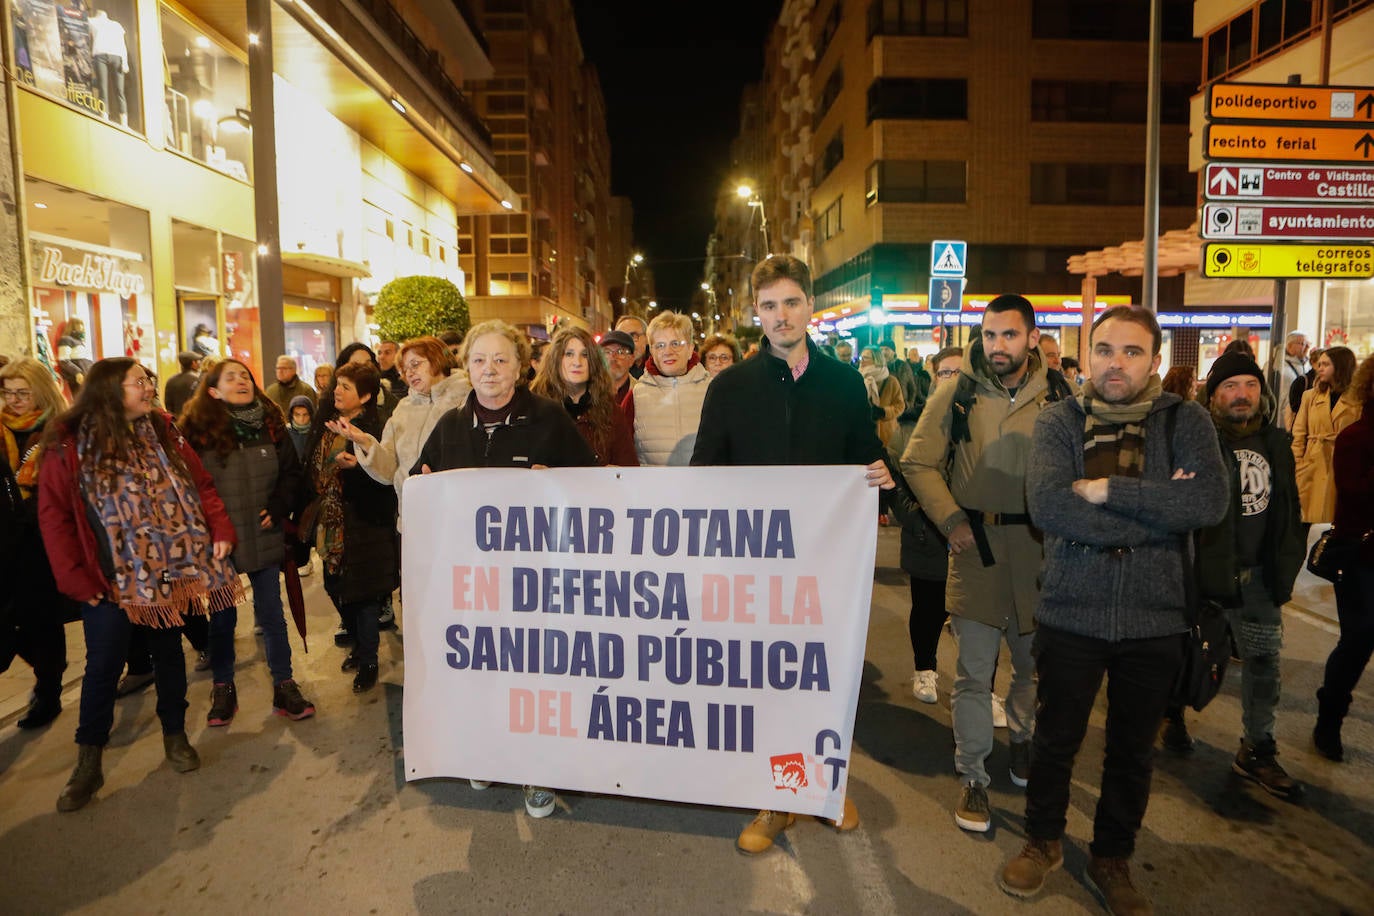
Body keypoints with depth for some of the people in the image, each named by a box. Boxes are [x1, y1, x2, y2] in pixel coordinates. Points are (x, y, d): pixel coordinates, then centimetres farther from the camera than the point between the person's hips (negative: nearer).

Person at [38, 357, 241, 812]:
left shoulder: (163, 433, 4)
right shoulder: (70, 445, -7)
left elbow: (201, 485, 5)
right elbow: (54, 517, -6)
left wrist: (221, 532, -8)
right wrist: (77, 580, -10)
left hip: (171, 570, 3)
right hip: (112, 581, -3)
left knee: (170, 653, 15)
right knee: (103, 667, 3)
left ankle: (175, 735, 31)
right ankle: (88, 764, 19)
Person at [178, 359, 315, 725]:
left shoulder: (271, 427, 2)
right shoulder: (199, 430, -6)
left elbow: (291, 472, 7)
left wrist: (277, 509, -5)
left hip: (263, 538, 2)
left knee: (272, 615, 9)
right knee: (222, 618, 11)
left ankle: (284, 687, 20)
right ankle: (223, 689, 27)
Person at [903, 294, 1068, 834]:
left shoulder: (1057, 398, 0)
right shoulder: (957, 395, -3)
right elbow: (918, 463, -1)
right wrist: (952, 521, -9)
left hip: (1039, 547, 2)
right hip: (976, 544, -2)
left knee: (1035, 660, 19)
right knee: (975, 670, 4)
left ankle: (1021, 738, 47)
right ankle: (972, 775, 20)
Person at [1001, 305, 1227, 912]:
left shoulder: (1185, 421, -2)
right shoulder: (1059, 421, -3)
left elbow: (1210, 502, -19)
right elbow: (1046, 504, -20)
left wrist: (1105, 489, -21)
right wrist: (1157, 512, -19)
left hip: (1155, 617, 1)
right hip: (1071, 612, -1)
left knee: (1133, 749, 17)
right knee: (1056, 739, 14)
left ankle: (1112, 859, 39)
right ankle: (1043, 840, 39)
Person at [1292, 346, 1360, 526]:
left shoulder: (1358, 400, 2)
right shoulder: (1310, 396, 10)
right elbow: (1298, 435, 7)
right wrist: (1296, 466, -1)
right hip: (1312, 467, 2)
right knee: (1307, 519, 1)